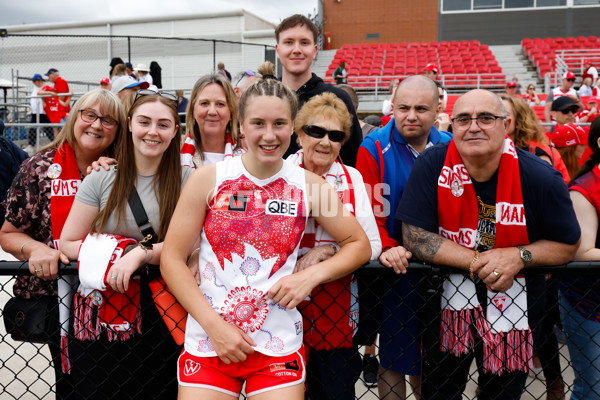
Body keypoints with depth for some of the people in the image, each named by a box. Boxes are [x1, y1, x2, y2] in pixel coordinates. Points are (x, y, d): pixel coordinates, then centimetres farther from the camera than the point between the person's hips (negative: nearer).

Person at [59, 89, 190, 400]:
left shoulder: (187, 182, -3)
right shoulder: (101, 180, 0)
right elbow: (68, 244, 0)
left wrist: (141, 253, -22)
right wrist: (121, 252, -12)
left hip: (159, 314, -1)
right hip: (100, 321, 1)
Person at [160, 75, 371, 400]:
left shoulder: (309, 185, -1)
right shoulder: (207, 179, -4)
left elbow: (359, 245, 6)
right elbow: (171, 259, -3)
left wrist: (312, 275, -11)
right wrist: (214, 325, -10)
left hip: (278, 345, 1)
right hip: (207, 341, 0)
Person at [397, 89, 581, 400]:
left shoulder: (541, 178, -14)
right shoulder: (432, 165, -15)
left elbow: (568, 244, -3)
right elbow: (414, 236, -16)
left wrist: (518, 257, -21)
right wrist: (478, 263, -21)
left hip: (516, 299, 1)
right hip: (448, 292, 0)